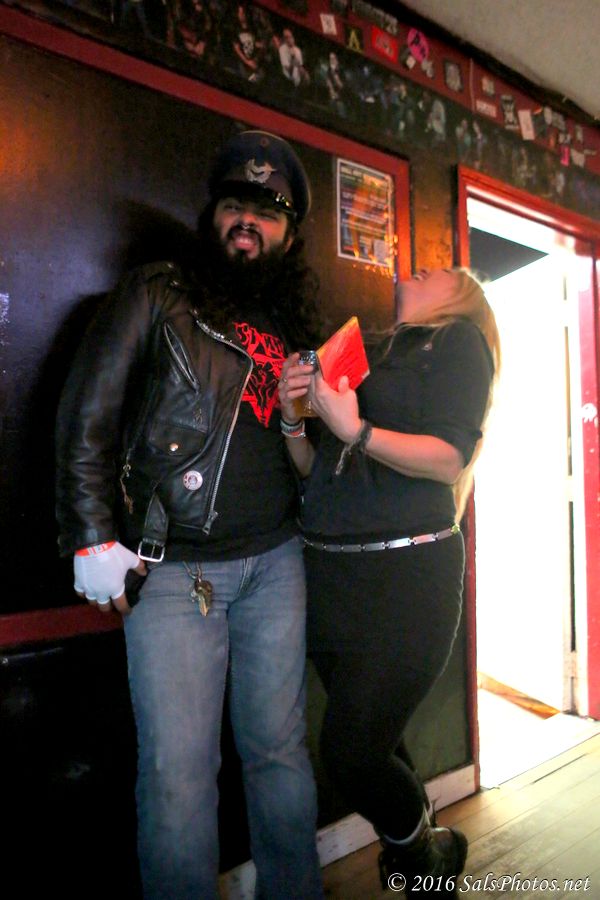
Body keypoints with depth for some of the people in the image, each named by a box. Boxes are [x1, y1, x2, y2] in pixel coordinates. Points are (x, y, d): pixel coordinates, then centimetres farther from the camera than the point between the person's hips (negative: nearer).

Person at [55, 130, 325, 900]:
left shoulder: (294, 325, 14)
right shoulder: (156, 297, 2)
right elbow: (86, 418, -3)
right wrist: (95, 541, -9)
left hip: (276, 561, 4)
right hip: (173, 570, -3)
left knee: (279, 750, 14)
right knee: (179, 771, 1)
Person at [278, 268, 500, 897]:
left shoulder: (458, 338, 2)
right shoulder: (367, 354, 19)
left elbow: (450, 459, -12)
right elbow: (316, 470, 16)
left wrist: (357, 431, -21)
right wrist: (294, 419, -1)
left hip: (406, 574, -6)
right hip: (329, 571, 6)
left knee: (350, 753, -2)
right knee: (373, 745, 15)